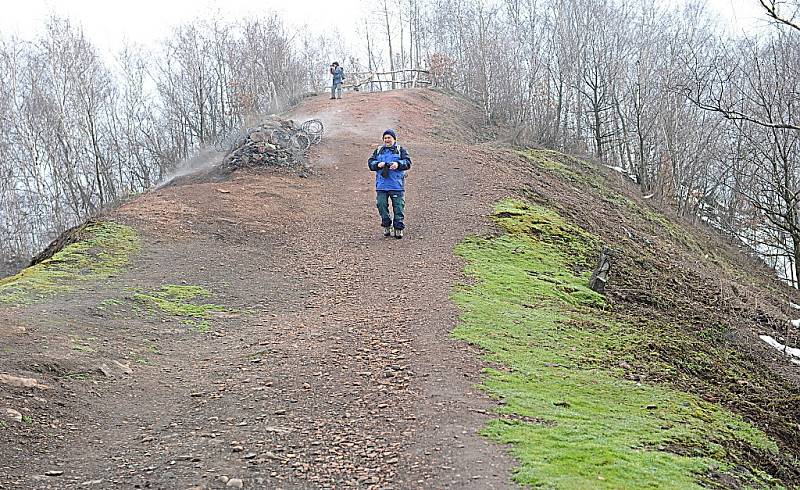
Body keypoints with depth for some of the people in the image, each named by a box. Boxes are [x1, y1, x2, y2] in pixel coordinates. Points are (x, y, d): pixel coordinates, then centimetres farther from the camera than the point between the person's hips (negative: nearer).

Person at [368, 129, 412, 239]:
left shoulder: (401, 150, 8)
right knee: (382, 205, 0)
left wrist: (398, 164, -21)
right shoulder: (378, 151, 17)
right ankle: (386, 226, 14)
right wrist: (377, 164, -13)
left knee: (398, 207, -3)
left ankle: (398, 228, 4)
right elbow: (370, 162, 9)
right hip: (381, 185, 3)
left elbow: (408, 162, -3)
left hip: (397, 185, -3)